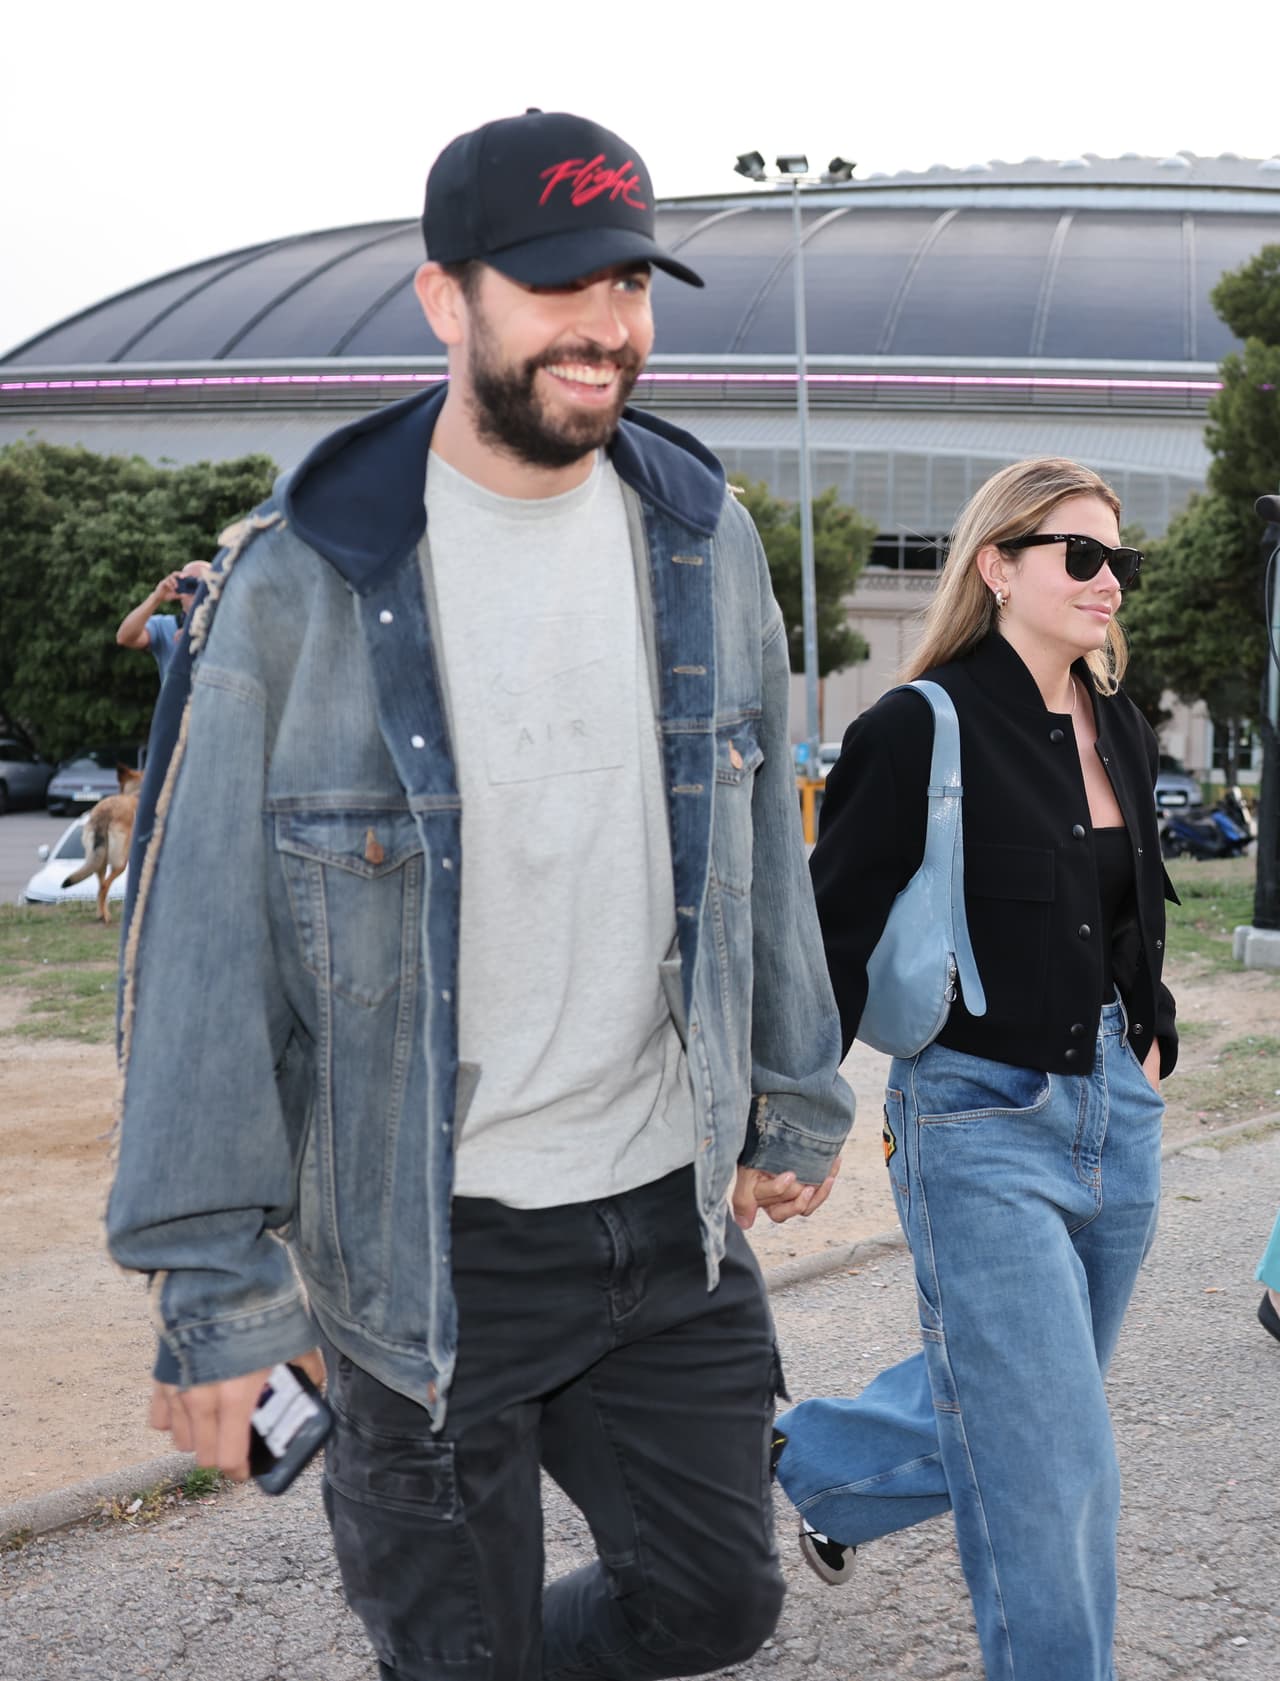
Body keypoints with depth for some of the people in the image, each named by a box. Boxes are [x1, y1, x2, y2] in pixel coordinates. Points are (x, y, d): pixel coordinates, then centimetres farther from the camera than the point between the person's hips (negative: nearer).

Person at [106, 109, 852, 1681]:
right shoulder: (302, 581, -12)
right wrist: (213, 1280, -11)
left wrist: (794, 1102, 15)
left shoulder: (705, 538, 2)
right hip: (432, 1248, -4)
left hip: (674, 1214, 4)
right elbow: (207, 946, -10)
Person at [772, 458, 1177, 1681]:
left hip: (1116, 1116, 8)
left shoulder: (1120, 732, 8)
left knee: (1009, 1410, 21)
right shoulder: (923, 730, -13)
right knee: (1054, 1468, -5)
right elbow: (834, 935, -13)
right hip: (982, 1131, -8)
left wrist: (1149, 1034, 16)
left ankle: (810, 1461, 45)